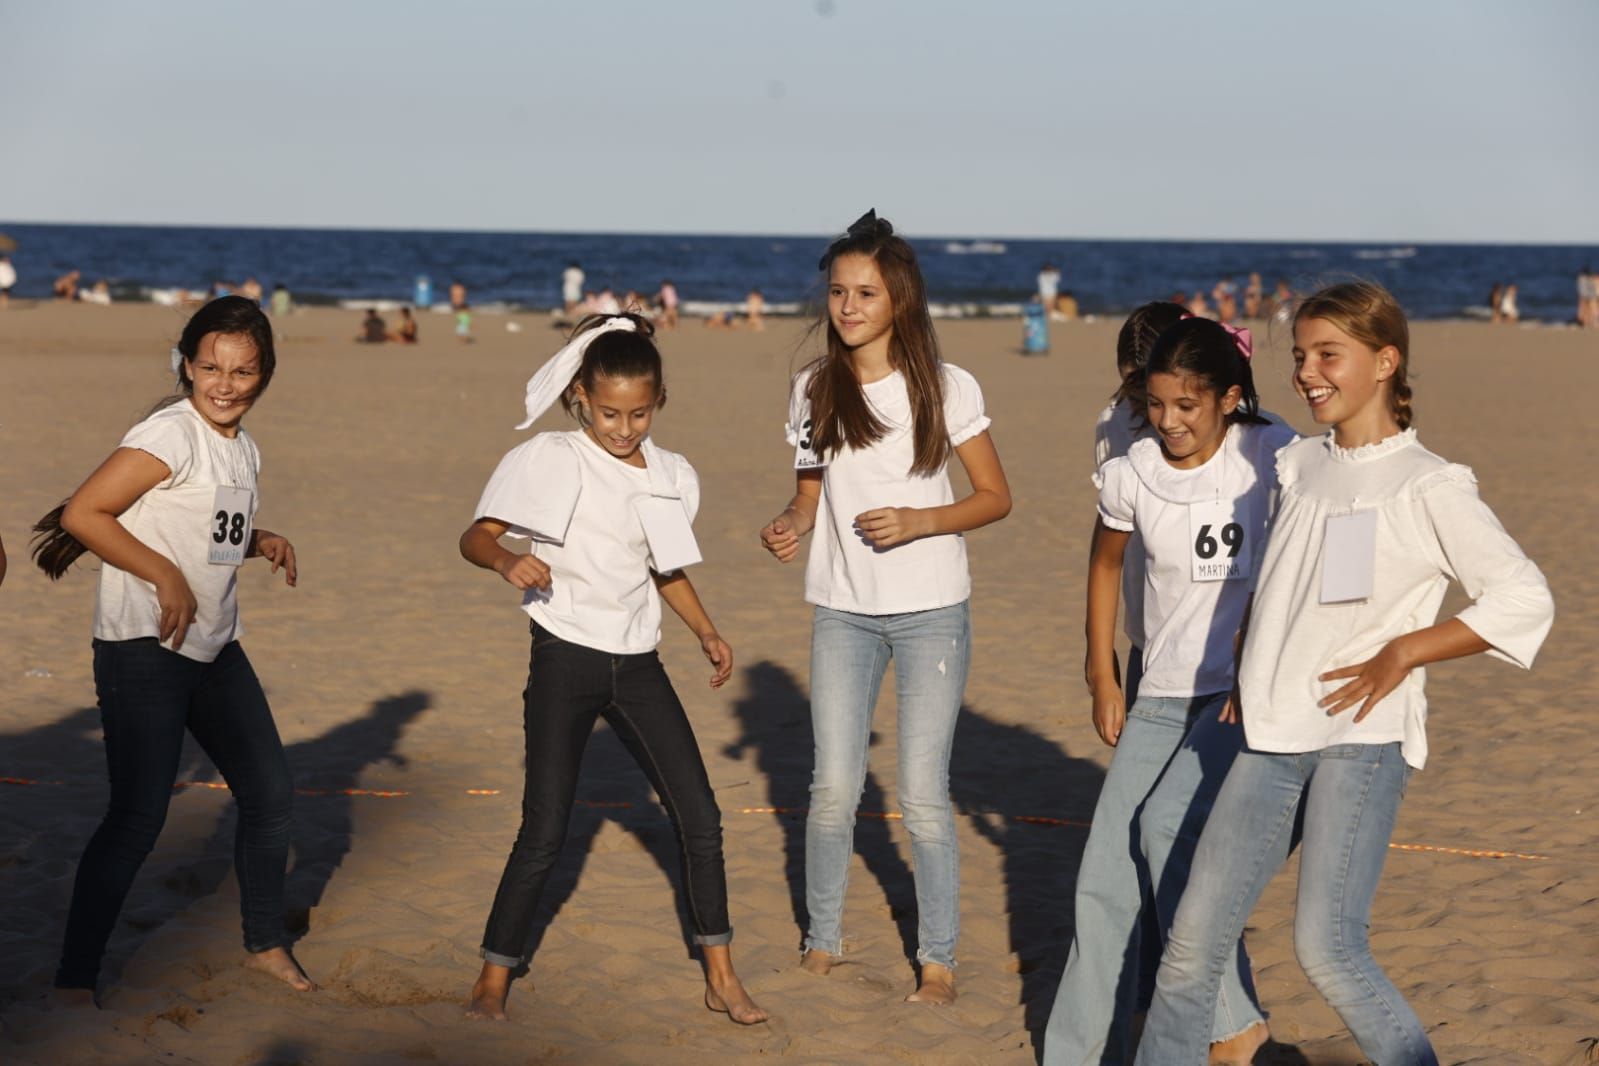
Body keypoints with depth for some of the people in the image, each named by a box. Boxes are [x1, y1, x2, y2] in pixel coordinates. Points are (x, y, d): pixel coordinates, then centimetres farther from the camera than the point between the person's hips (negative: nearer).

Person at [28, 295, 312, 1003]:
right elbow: (83, 513, -19)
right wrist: (166, 574, -21)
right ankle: (73, 980, 0)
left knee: (270, 793, 12)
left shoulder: (244, 451, 11)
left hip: (215, 650, 9)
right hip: (142, 649, -9)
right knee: (138, 819, -11)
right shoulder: (172, 434, -15)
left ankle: (265, 943, 31)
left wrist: (260, 543, 3)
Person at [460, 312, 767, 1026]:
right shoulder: (548, 462, -7)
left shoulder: (672, 477, 6)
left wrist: (706, 632, 10)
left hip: (637, 664, 4)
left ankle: (721, 979, 13)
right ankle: (493, 980, 10)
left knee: (699, 817, 1)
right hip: (565, 659, -4)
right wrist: (506, 561, -30)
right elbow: (475, 537, -9)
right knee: (544, 832, -5)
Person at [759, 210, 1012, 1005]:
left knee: (923, 796, -1)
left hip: (931, 610, -3)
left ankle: (938, 960, 12)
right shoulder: (814, 388, 3)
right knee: (834, 788, 3)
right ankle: (822, 940, 22)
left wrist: (919, 522, -19)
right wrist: (791, 525, -10)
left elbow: (995, 496, -2)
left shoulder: (946, 388, -6)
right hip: (843, 611, 3)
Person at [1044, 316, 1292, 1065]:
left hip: (1252, 688, -4)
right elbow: (1106, 563, 15)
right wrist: (1102, 679, 14)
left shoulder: (1271, 458, -11)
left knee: (1169, 823, -25)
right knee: (1106, 875, 0)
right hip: (1162, 694, 4)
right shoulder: (1131, 476, -3)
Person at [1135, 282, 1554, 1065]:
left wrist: (1400, 655, -14)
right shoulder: (1298, 464, 11)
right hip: (1272, 740, 6)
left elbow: (1525, 600, -13)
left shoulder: (1428, 487, -7)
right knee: (1193, 939, 4)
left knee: (1327, 948, -14)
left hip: (1362, 740, -6)